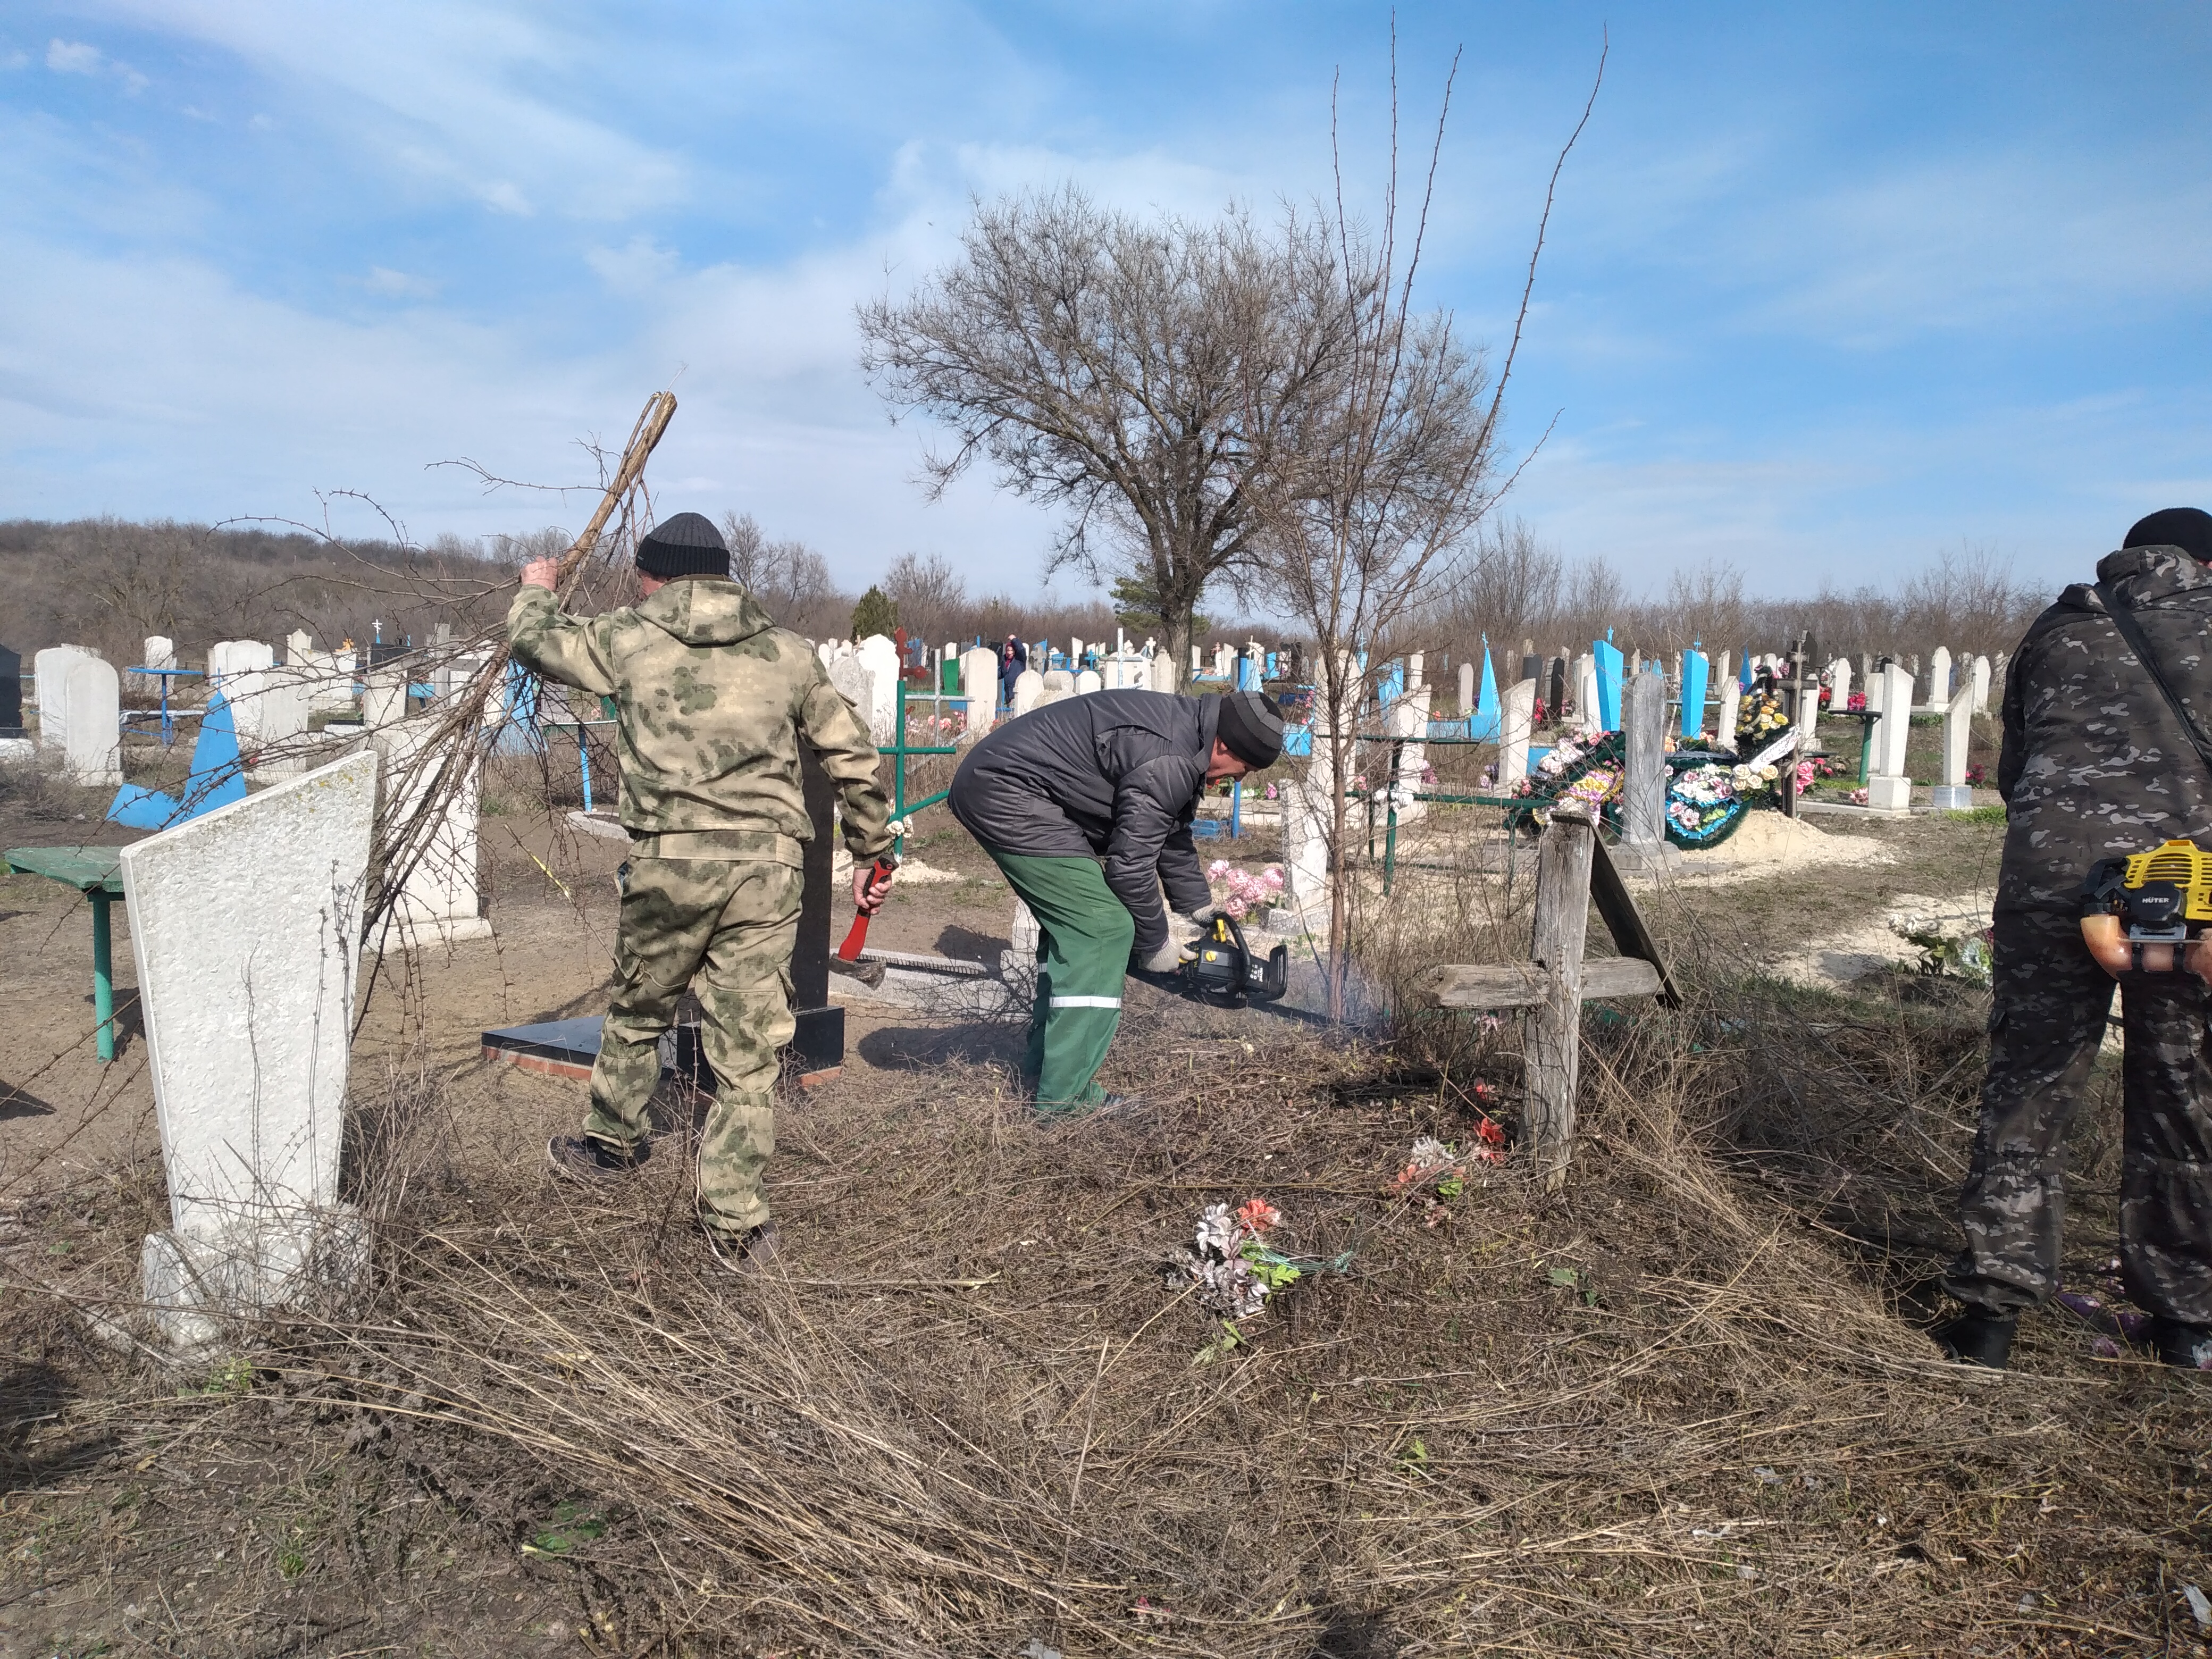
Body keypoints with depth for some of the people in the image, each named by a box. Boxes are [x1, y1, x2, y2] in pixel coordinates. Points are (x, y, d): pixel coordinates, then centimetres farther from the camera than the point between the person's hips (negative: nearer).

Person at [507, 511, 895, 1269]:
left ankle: (611, 1143, 45)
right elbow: (853, 758, 13)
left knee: (638, 1009, 23)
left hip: (668, 863, -1)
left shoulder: (627, 641, 7)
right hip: (767, 866, 1)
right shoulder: (788, 653, 12)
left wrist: (536, 588, 46)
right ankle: (734, 1220, 10)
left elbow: (535, 637, 24)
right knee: (748, 1047, 6)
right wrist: (871, 853, 22)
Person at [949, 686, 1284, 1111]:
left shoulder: (1181, 730, 12)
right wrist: (1156, 944, -3)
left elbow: (1173, 836, 22)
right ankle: (1065, 1093, -8)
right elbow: (1131, 863, -18)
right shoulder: (1168, 761, -20)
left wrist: (1203, 912, 24)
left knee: (1071, 922, 18)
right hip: (1007, 795, -11)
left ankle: (1041, 1067, 23)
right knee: (1103, 927, -11)